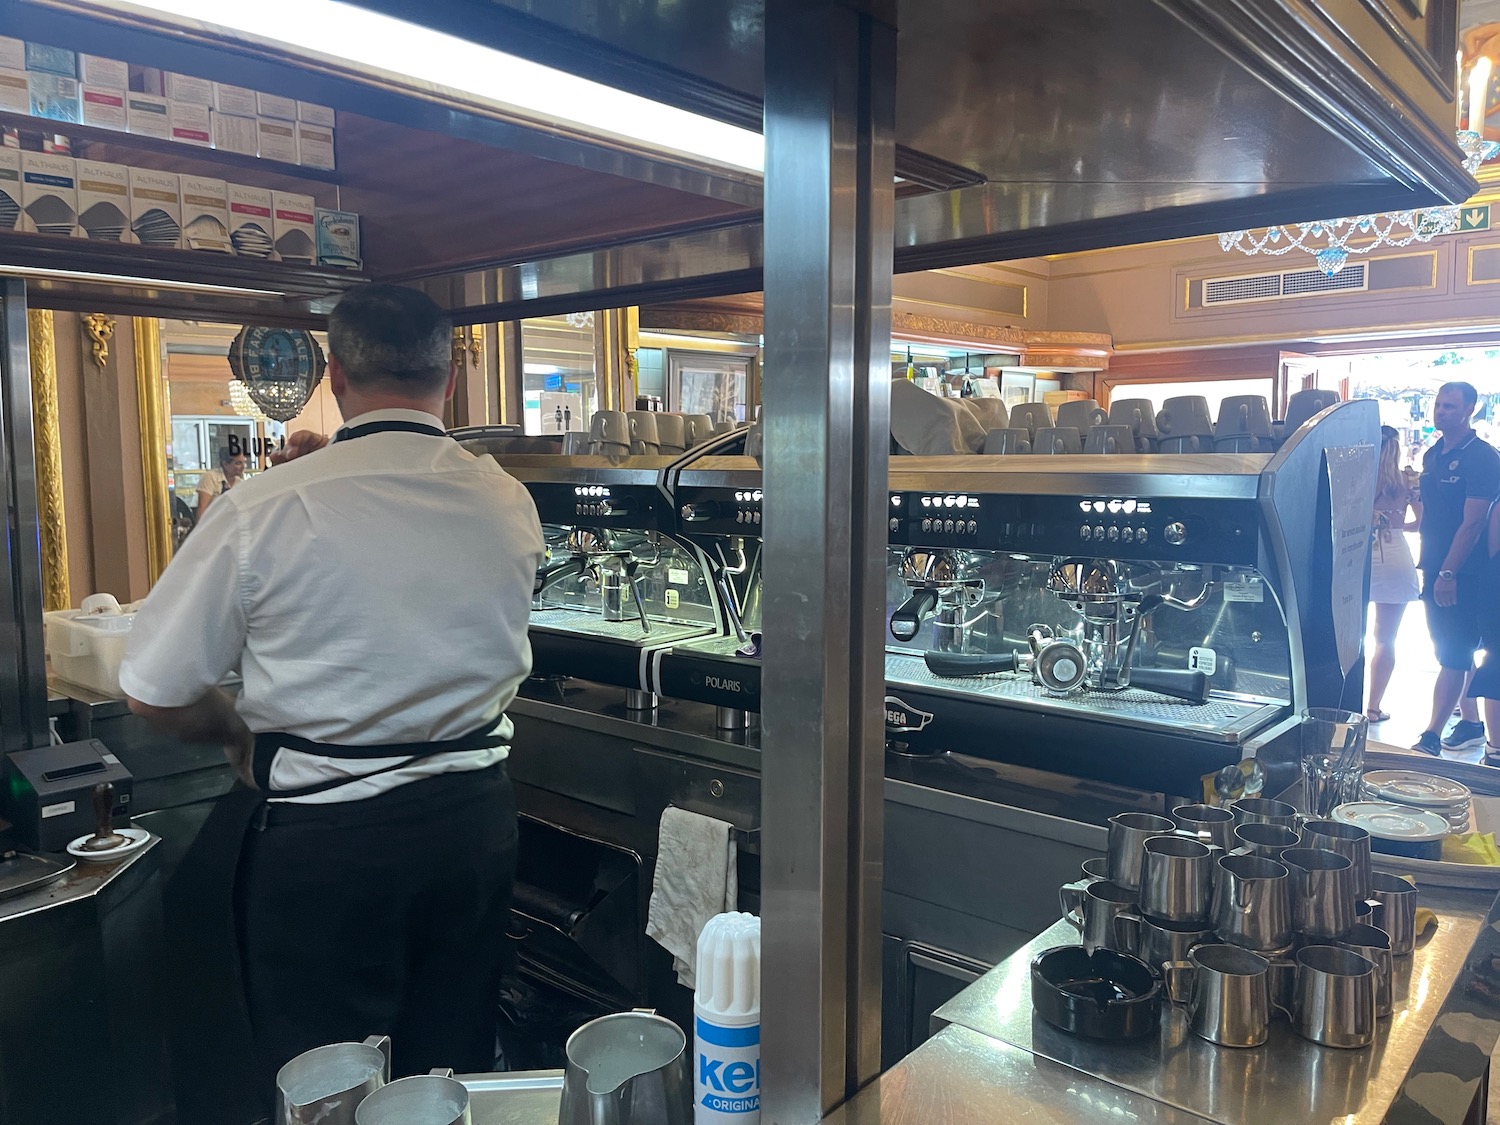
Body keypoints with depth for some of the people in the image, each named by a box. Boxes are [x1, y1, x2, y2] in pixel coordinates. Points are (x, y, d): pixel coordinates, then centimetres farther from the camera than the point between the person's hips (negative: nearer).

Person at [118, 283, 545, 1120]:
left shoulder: (270, 507, -16)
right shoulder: (512, 507, -4)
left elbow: (156, 697, -7)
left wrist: (242, 735, 13)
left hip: (321, 839, -3)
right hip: (474, 823, 4)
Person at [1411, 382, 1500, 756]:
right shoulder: (1432, 455, 12)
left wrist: (1448, 573, -20)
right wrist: (1425, 561, 14)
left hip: (1463, 572, -8)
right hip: (1436, 569, 8)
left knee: (1452, 655, -7)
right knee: (1457, 651, 16)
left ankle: (1430, 738, -7)